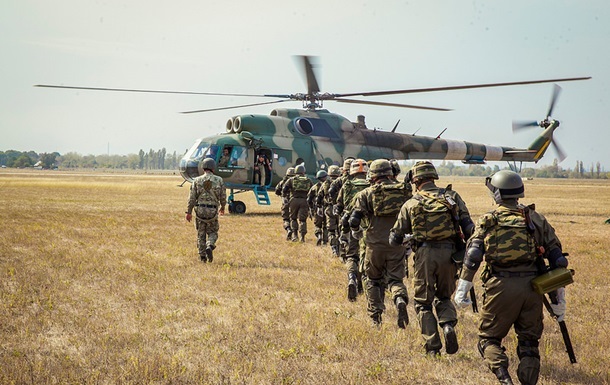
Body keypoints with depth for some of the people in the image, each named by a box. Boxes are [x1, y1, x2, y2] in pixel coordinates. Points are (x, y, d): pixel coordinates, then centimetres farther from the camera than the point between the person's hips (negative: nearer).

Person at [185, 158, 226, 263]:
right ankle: (209, 246, -15)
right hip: (212, 211, 0)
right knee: (212, 232, 13)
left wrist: (189, 212, 4)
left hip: (200, 210, 1)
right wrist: (222, 207, 23)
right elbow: (223, 196, 4)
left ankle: (202, 256, 11)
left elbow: (192, 198, -2)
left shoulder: (197, 180, -1)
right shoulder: (219, 180, -1)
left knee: (201, 234, 12)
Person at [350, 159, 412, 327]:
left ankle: (375, 317, 17)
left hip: (375, 244, -1)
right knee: (395, 278, 8)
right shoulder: (404, 191, 6)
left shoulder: (367, 194, -1)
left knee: (374, 280, 16)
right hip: (397, 244, 1)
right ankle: (400, 299, -23)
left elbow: (354, 220, -7)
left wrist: (356, 231, 14)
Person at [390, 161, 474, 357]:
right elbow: (469, 227, 1)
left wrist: (407, 238, 31)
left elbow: (395, 238, 10)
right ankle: (448, 325, -6)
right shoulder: (452, 197, 8)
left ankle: (433, 348, 4)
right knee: (444, 296, 22)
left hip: (424, 254, -2)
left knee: (423, 302, 11)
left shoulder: (411, 204, 5)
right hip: (449, 252, 2)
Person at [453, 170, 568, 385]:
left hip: (502, 286, -2)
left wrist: (462, 288, -7)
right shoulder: (536, 219, 12)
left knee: (488, 337, 10)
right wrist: (560, 298, 15)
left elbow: (473, 256, -7)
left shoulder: (487, 221, 5)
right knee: (528, 342, 14)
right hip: (532, 287, 2)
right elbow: (556, 256, 10)